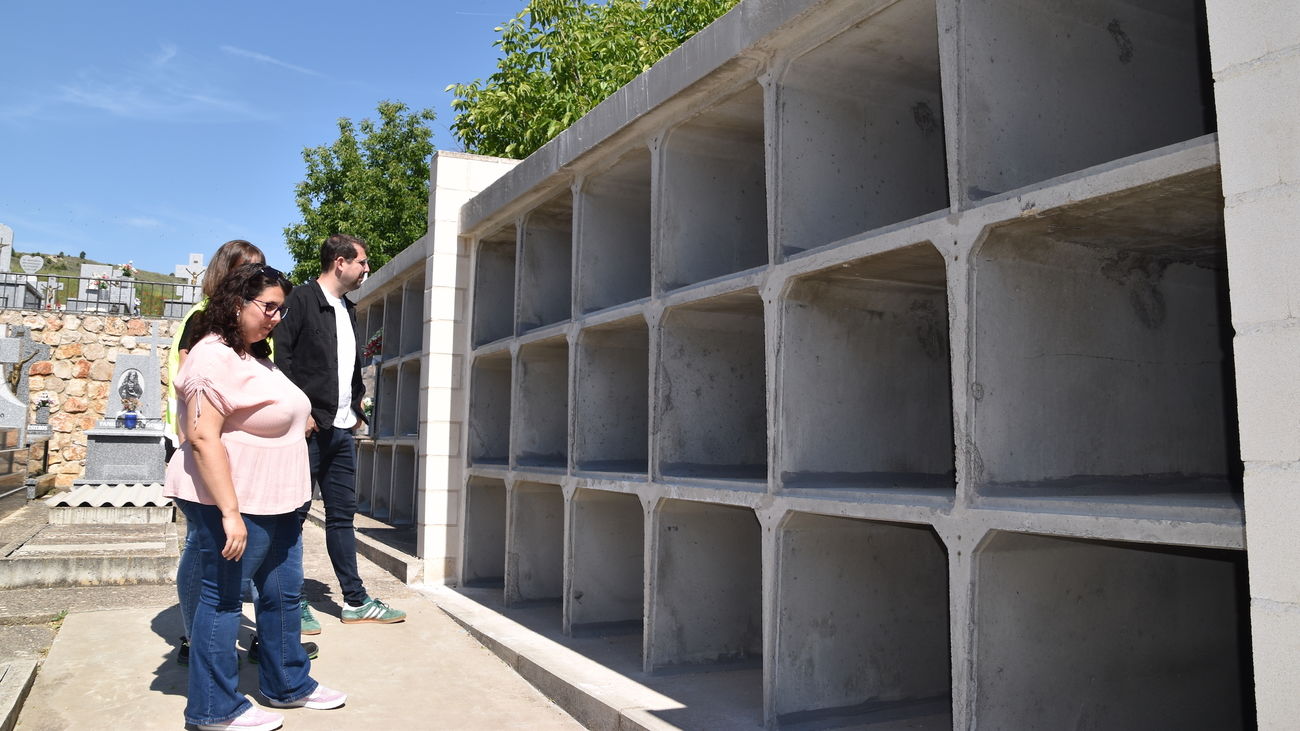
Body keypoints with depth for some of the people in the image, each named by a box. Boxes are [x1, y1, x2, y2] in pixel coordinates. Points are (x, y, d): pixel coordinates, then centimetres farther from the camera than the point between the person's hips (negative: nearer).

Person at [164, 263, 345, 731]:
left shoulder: (257, 356, 15)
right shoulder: (214, 358, -17)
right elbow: (202, 436, -25)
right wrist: (230, 512, -28)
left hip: (276, 501, 10)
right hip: (232, 502, -10)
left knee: (283, 593, 16)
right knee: (222, 599, 2)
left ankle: (287, 684, 30)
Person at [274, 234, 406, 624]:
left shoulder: (347, 309, 18)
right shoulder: (303, 299, -7)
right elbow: (281, 356, -15)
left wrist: (356, 405, 13)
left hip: (341, 430, 8)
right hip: (310, 427, -8)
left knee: (342, 515, 12)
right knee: (295, 514, 2)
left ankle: (355, 600, 18)